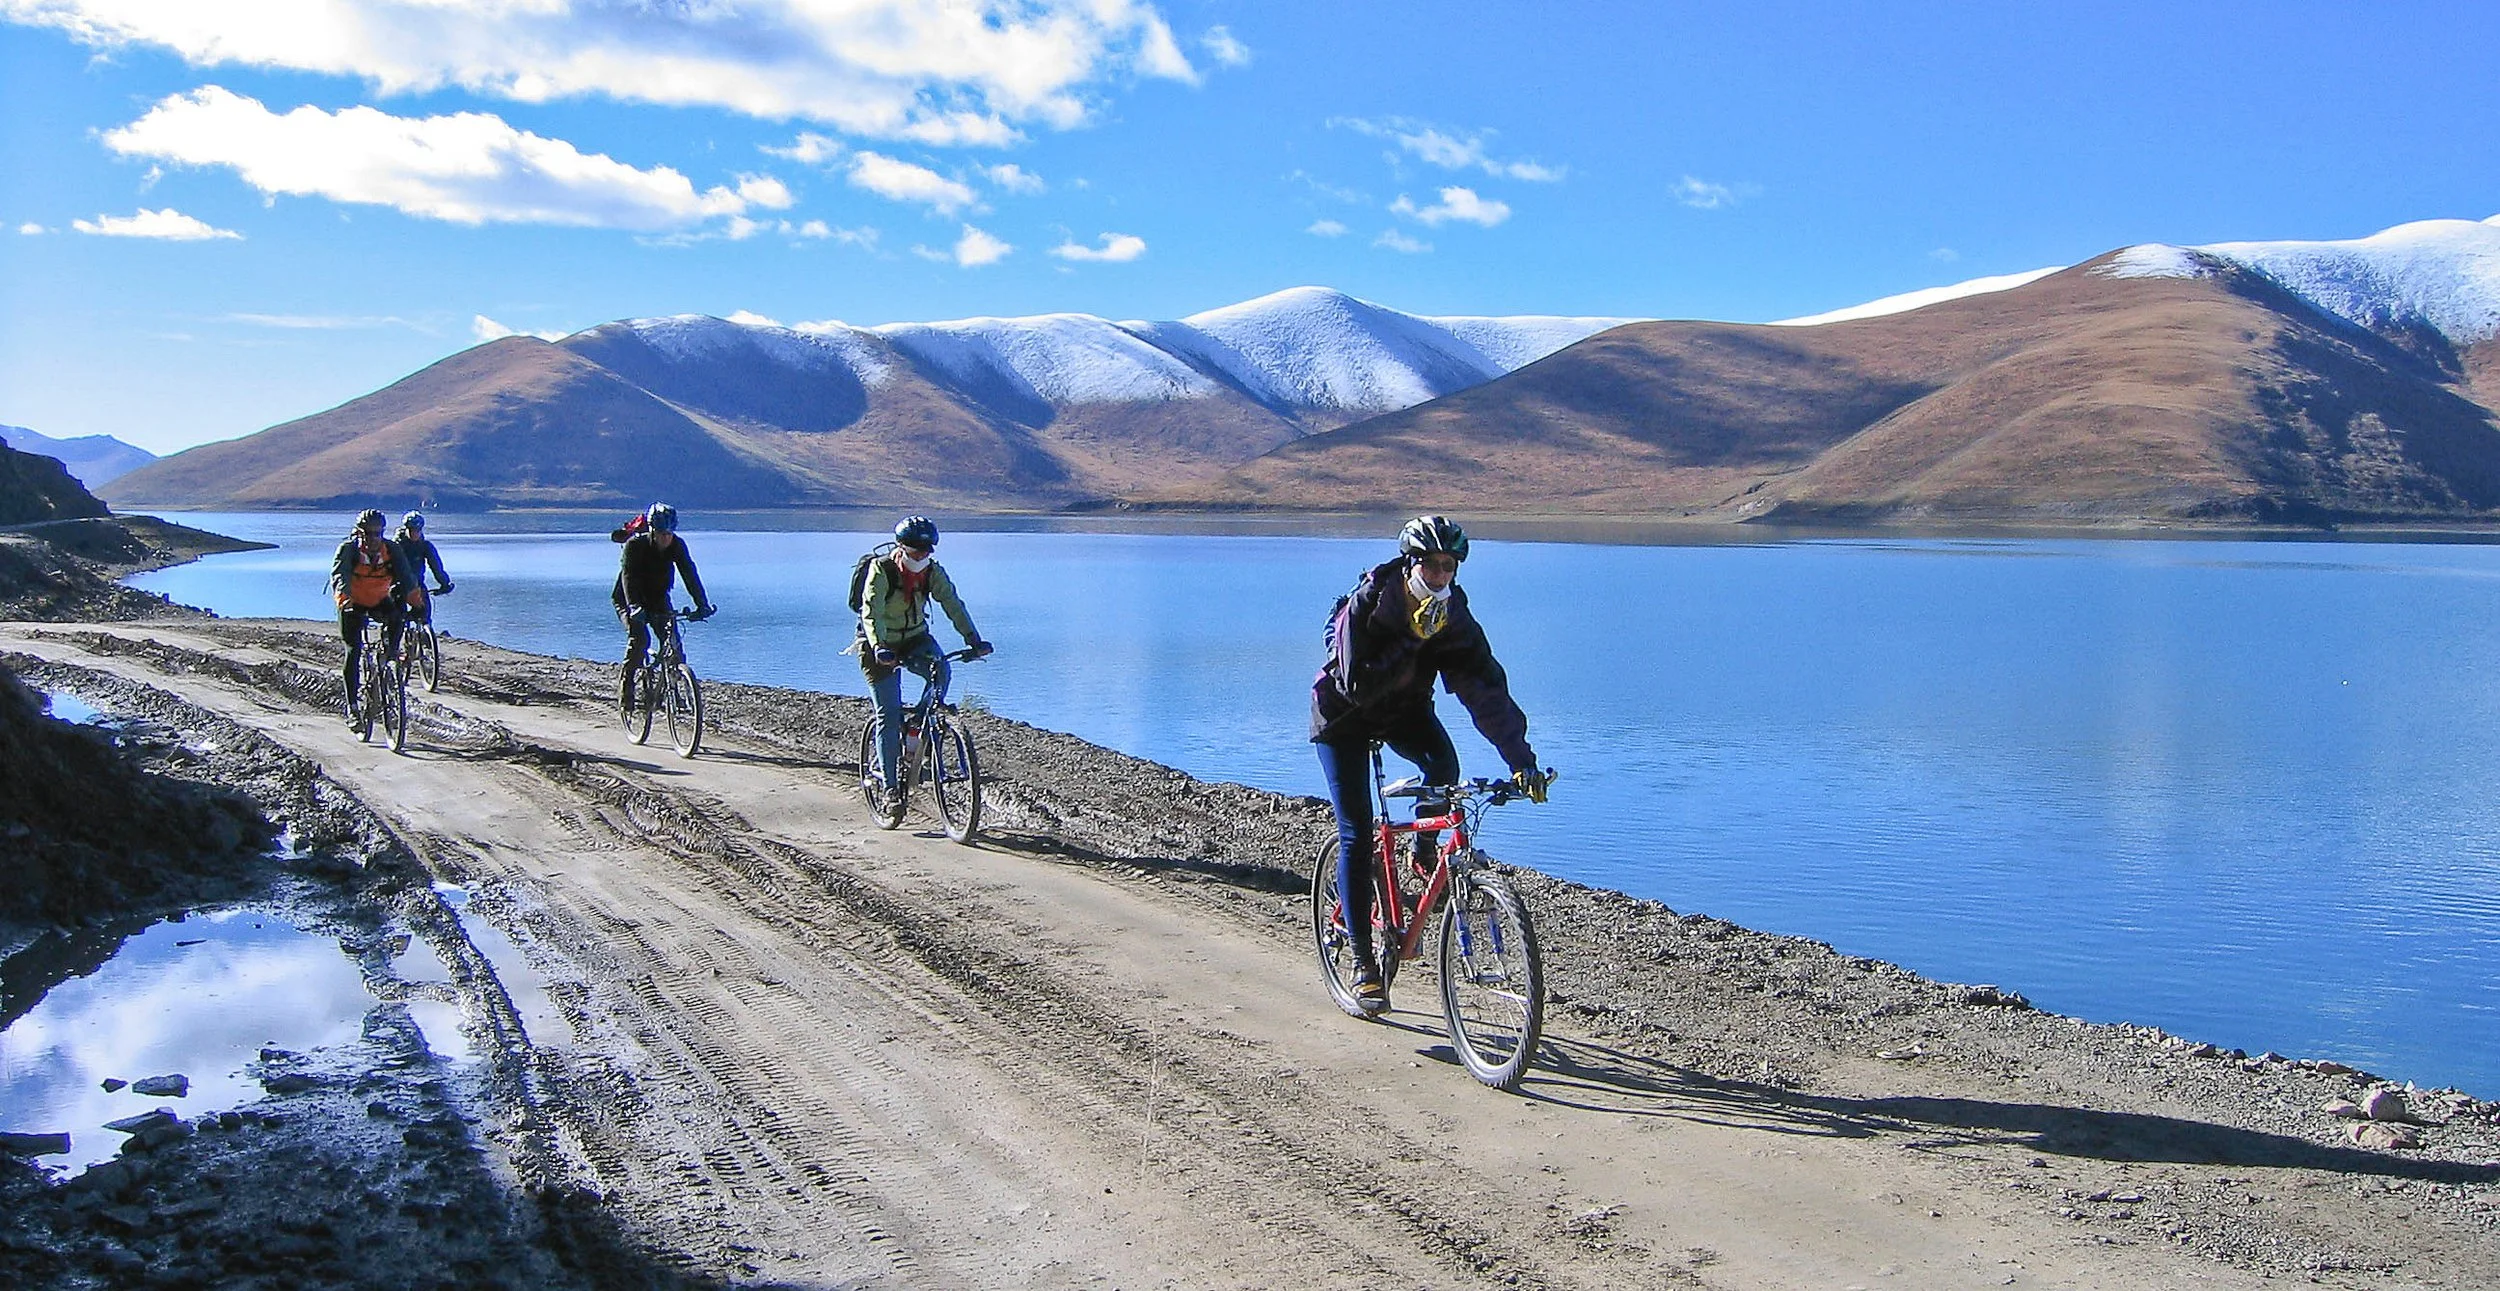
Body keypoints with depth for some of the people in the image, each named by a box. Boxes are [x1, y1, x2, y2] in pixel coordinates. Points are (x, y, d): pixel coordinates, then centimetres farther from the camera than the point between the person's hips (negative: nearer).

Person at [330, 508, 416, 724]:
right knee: (353, 652, -11)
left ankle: (391, 648, -4)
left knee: (396, 616, -33)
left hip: (380, 601, 2)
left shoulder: (392, 549, -14)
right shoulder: (349, 549, -19)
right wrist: (344, 597, -55)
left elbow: (405, 575, -24)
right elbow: (339, 574, -35)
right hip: (353, 603, -2)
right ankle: (351, 707, -6)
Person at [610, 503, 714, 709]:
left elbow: (690, 574, -22)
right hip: (630, 599, -4)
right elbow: (628, 577, -34)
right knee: (639, 638, -24)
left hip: (658, 597, 4)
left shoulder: (677, 545, -16)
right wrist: (634, 607, -50)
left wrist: (702, 604, -35)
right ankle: (625, 685, -11)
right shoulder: (635, 545, -25)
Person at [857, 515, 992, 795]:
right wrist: (879, 647, -47)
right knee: (889, 714, -8)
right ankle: (889, 785, 1)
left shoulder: (933, 571, -8)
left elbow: (953, 604, -16)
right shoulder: (882, 570, -20)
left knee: (940, 668, -29)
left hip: (915, 638, 3)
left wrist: (973, 639, -30)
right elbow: (871, 612, -30)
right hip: (881, 646, -3)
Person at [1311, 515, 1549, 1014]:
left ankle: (1423, 850, 2)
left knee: (1444, 763, -29)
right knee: (1356, 835, -10)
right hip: (1344, 716, -3)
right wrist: (1410, 645, -40)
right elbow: (1357, 685, -34)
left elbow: (1487, 689, -25)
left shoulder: (1453, 617, -19)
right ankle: (1363, 962, -2)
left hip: (1405, 710, 3)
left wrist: (1521, 760, -33)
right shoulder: (1365, 606, -27)